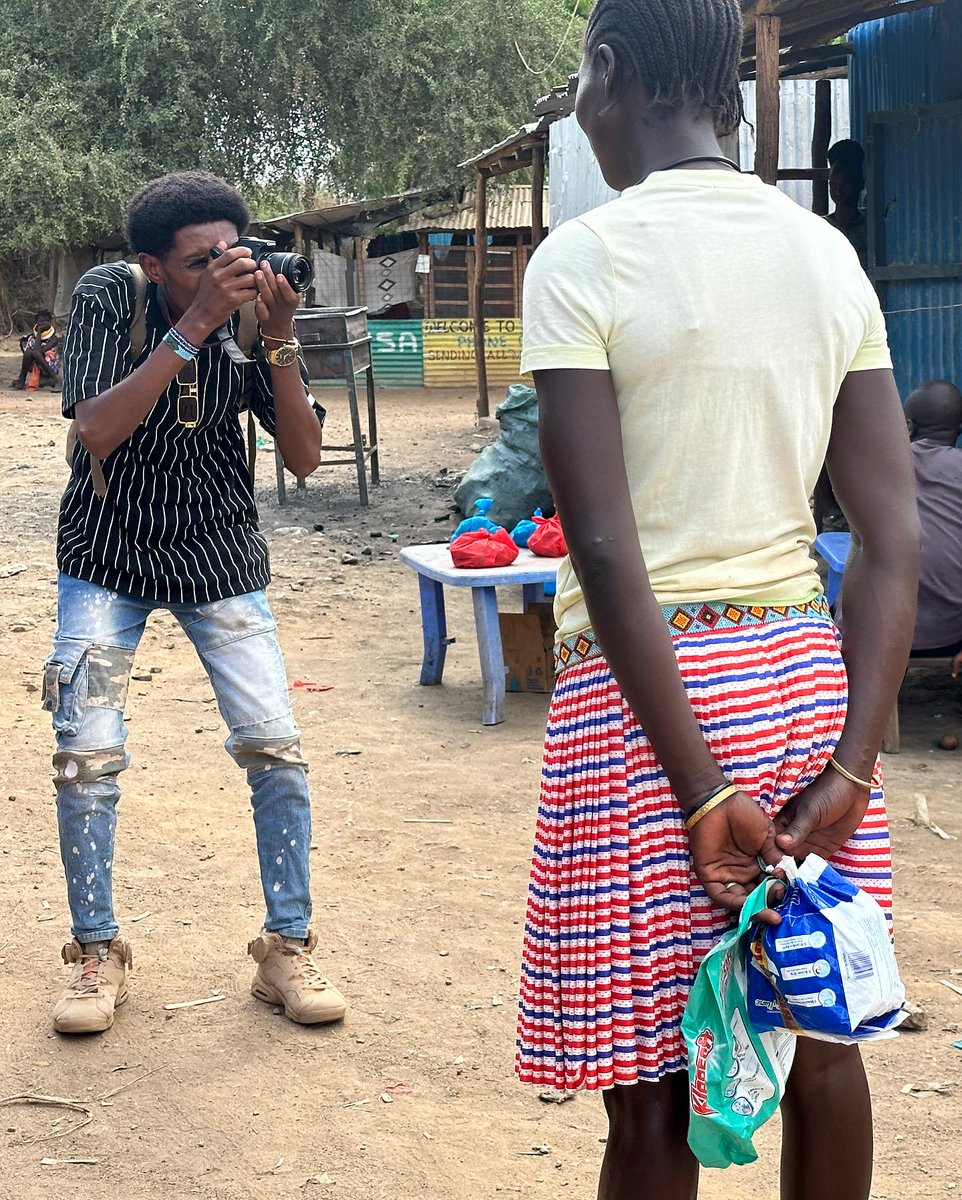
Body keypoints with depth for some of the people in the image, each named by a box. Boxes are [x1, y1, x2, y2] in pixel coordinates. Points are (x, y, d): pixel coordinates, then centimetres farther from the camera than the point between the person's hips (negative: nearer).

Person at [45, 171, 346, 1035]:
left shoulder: (254, 313, -12)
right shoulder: (108, 298, -17)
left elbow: (305, 459, -14)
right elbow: (97, 432, -31)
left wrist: (279, 340, -27)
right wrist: (194, 325, -37)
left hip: (218, 556, 1)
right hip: (108, 557, -1)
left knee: (275, 748, -6)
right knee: (87, 754, -6)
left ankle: (287, 948, 10)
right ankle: (97, 954, 12)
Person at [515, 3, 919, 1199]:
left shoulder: (584, 258, -11)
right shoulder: (830, 256, 5)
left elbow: (607, 550, -18)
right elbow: (895, 539, -1)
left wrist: (704, 789, -16)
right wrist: (851, 765, -4)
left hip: (647, 691, -5)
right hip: (804, 677, 6)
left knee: (651, 1092, 4)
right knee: (821, 1041, 16)